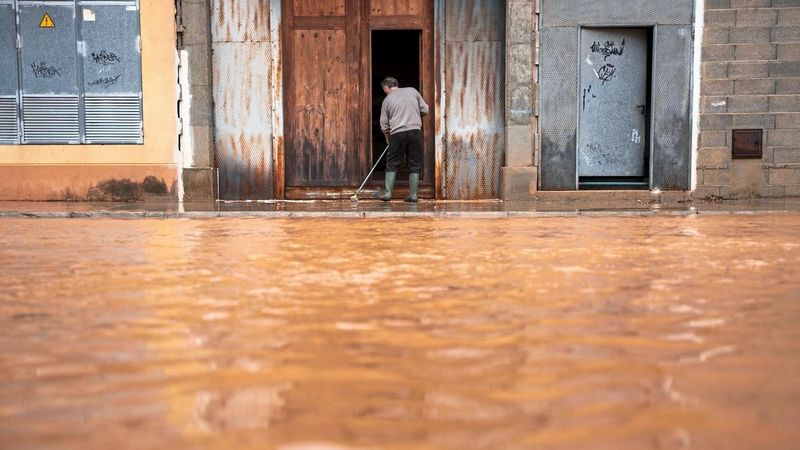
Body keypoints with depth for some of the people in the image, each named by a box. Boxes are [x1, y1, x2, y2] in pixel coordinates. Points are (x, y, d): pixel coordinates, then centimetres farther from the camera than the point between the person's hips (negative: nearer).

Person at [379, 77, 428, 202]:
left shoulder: (387, 100, 8)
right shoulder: (412, 91, 9)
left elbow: (384, 125, 11)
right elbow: (425, 110, 10)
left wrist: (388, 139, 26)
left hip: (397, 134, -1)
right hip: (415, 131, 1)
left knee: (392, 164, 9)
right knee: (414, 164, 7)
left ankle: (388, 193, 6)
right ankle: (413, 195, 8)